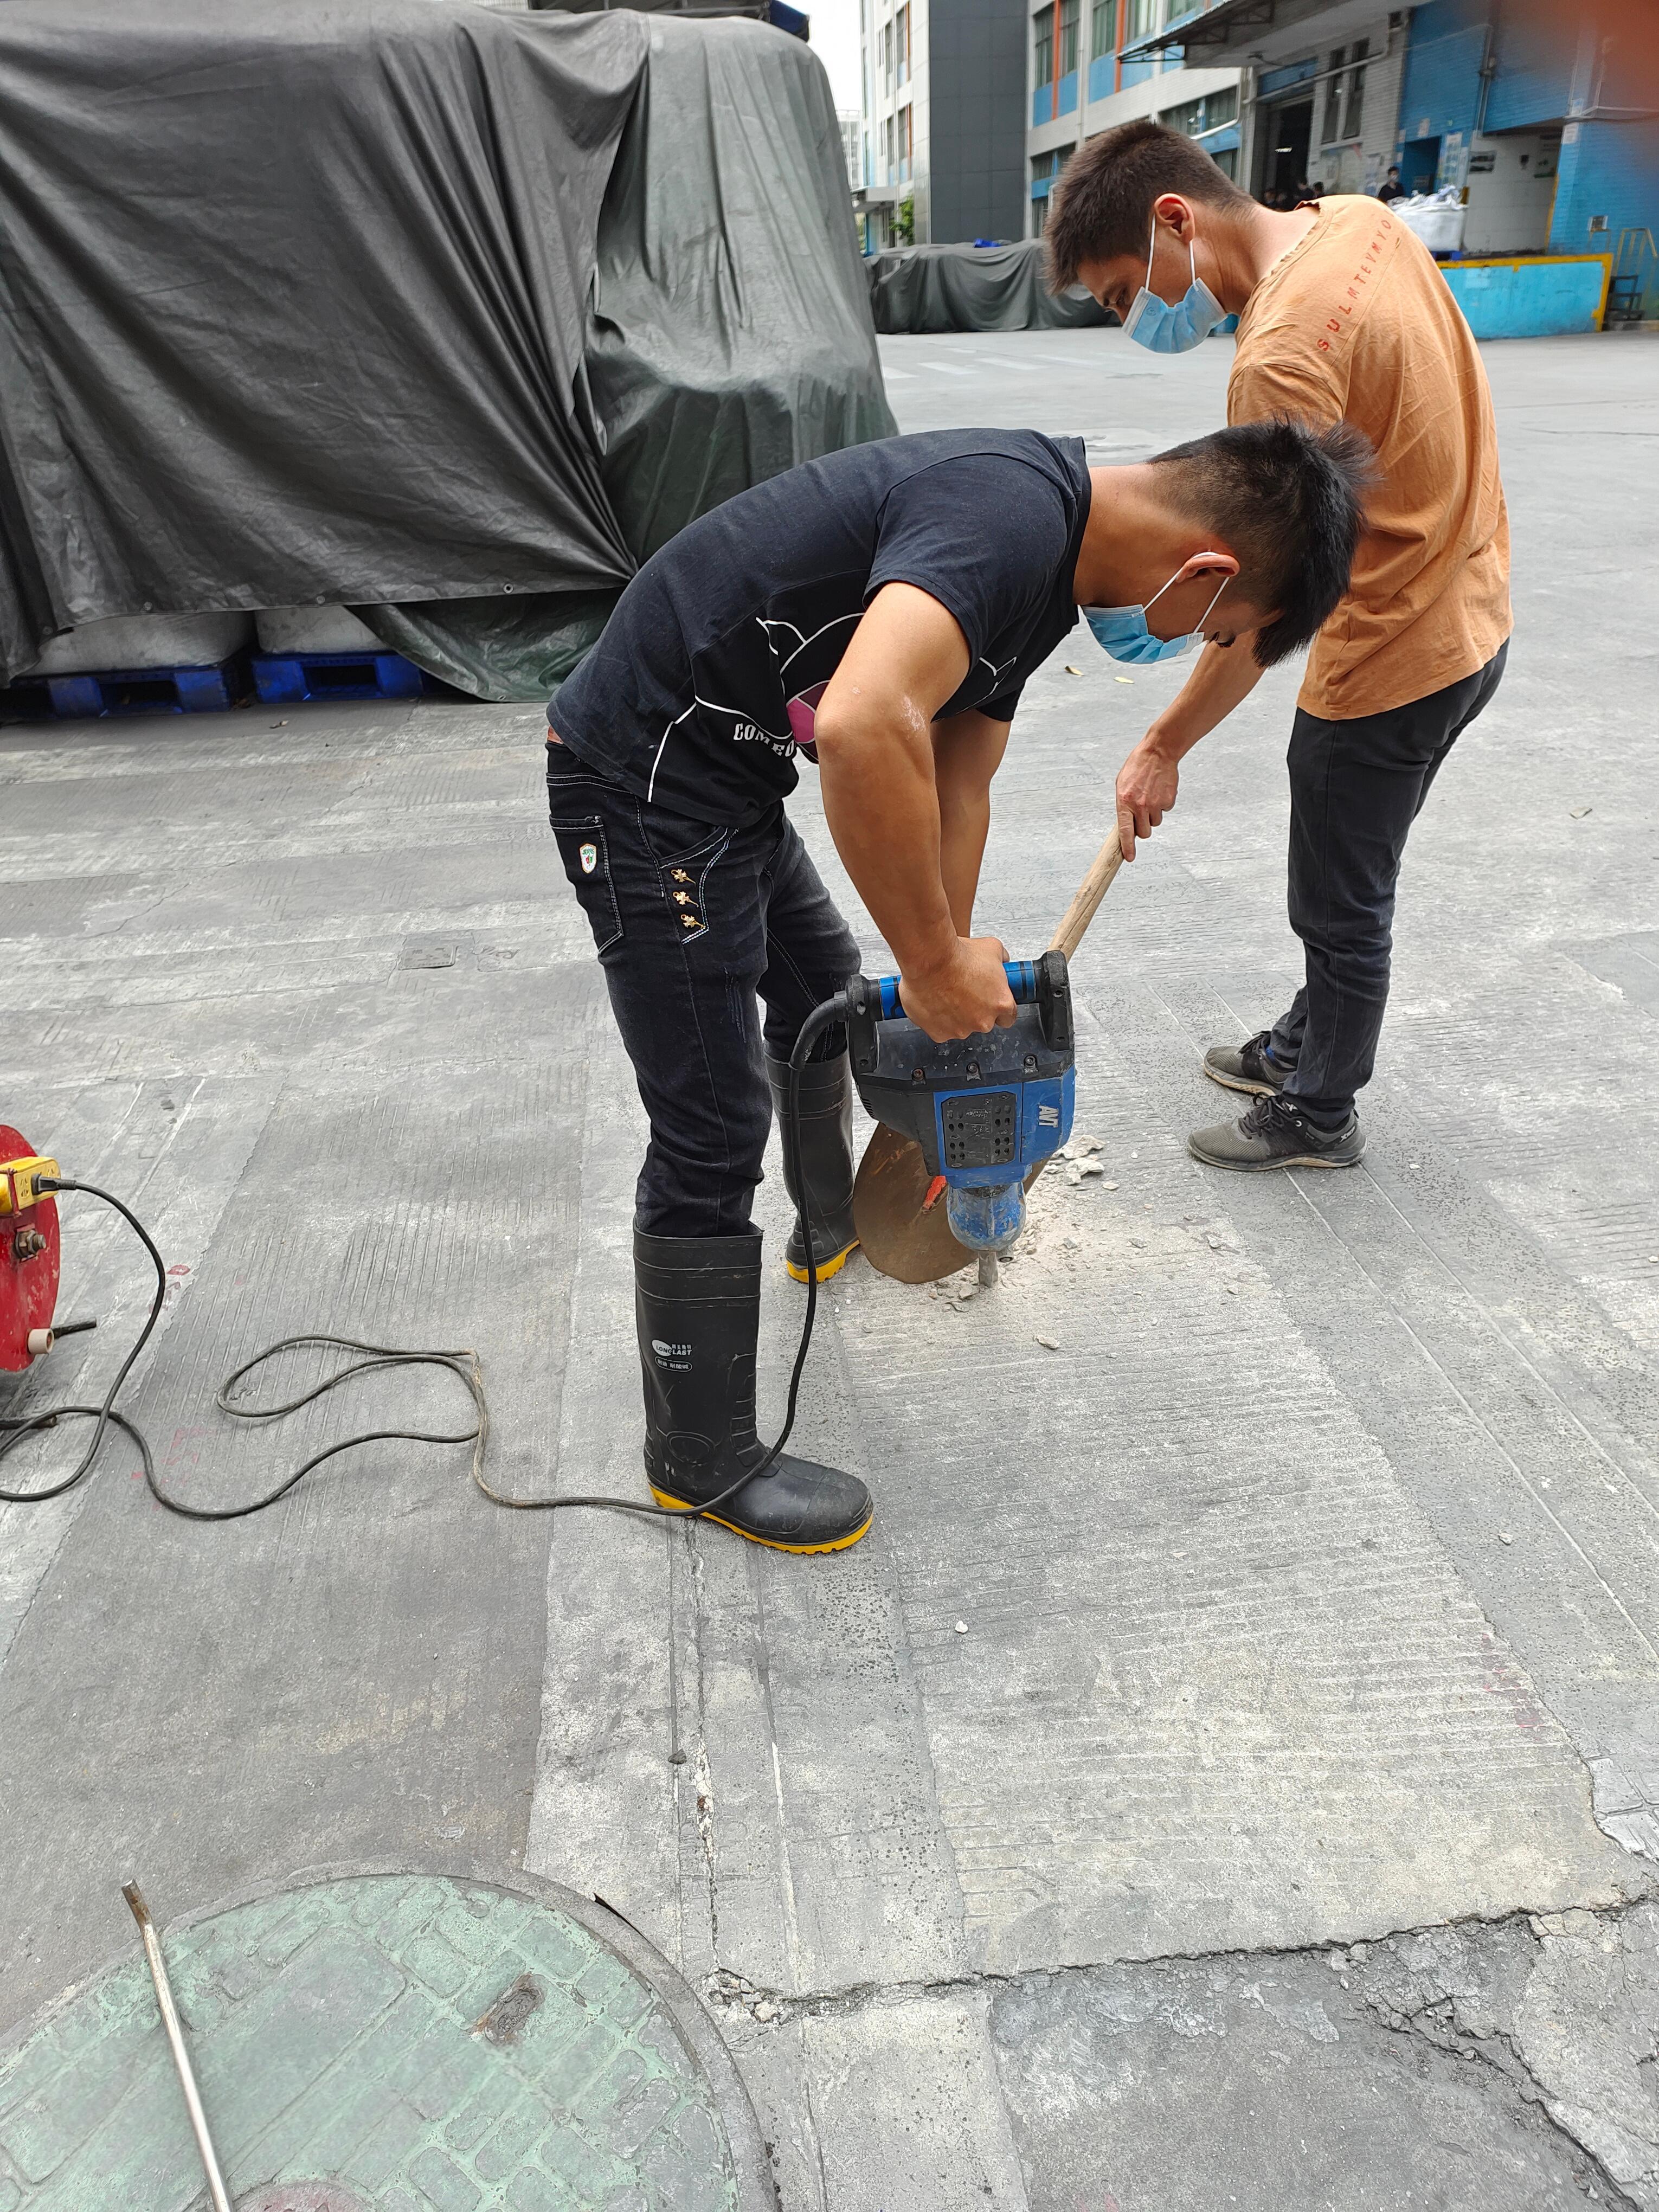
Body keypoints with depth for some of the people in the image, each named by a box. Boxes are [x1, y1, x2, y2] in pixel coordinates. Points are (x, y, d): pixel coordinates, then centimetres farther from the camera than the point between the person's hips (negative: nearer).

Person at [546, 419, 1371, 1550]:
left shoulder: (1046, 559, 8)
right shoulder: (1011, 517, -24)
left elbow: (956, 784, 12)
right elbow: (865, 726, -41)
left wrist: (952, 989, 10)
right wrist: (936, 963, -28)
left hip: (722, 775, 11)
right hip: (646, 785, -11)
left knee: (824, 987, 29)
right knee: (714, 1131, -3)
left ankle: (834, 1223, 56)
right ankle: (701, 1459, 16)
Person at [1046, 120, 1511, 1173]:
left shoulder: (1283, 357, -28)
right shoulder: (1362, 220, 0)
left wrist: (1163, 749, -16)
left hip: (1389, 664, -9)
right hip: (1470, 611, 9)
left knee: (1343, 908, 8)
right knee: (1350, 881, 24)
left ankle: (1320, 1115, 28)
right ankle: (1305, 1045, 43)